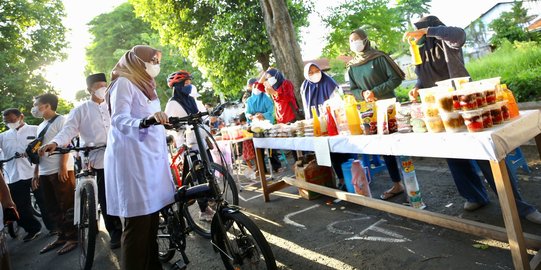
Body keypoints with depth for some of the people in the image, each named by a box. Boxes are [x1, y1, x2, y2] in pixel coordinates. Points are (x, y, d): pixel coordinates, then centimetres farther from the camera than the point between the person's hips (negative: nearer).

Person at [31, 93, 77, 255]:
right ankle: (62, 236, 23)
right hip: (45, 173, 8)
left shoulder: (60, 120, -4)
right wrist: (36, 173, 17)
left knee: (67, 206, -3)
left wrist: (63, 167, -18)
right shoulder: (41, 126, 20)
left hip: (60, 170, -8)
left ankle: (72, 237, 6)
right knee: (52, 208, 12)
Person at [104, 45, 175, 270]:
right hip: (132, 158, -8)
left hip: (151, 157, 8)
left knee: (151, 218, 8)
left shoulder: (146, 86, 24)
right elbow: (119, 120, -18)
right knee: (138, 222, -8)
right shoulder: (124, 83, -4)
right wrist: (146, 121, -34)